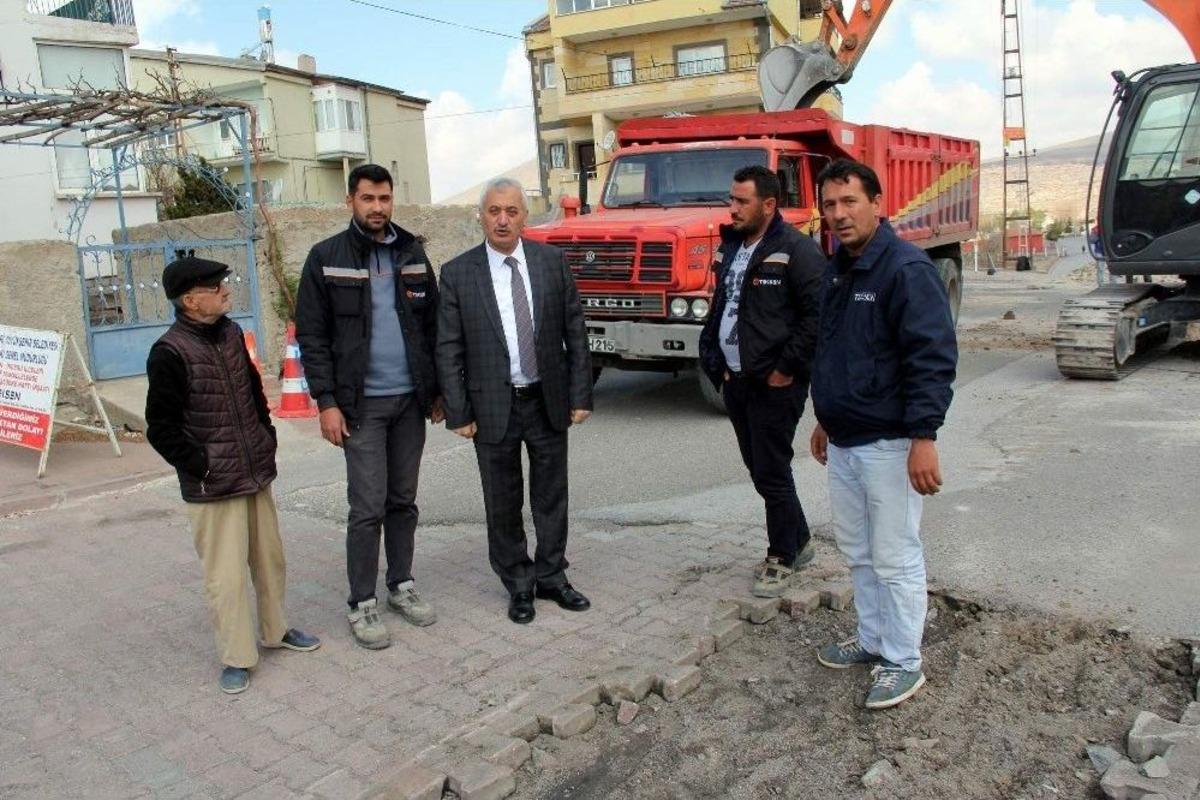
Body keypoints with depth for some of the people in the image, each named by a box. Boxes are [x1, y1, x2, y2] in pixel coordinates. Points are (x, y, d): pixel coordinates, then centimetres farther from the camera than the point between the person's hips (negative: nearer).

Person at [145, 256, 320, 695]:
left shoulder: (231, 334, 6)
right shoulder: (170, 353, -15)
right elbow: (161, 428, -13)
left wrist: (267, 439, 13)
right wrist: (202, 466, -13)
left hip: (257, 475, 7)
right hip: (212, 488, -7)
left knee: (270, 557, 17)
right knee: (226, 573, -1)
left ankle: (275, 629, 36)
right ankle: (235, 657, 16)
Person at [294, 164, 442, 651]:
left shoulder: (412, 253, 9)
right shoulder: (326, 258, -2)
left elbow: (432, 325, 12)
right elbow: (311, 336, -3)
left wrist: (437, 389, 8)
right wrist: (326, 401, -10)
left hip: (411, 400, 4)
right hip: (362, 404, -4)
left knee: (403, 500, 12)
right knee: (368, 507, -3)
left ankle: (402, 585, 27)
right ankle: (361, 605, 10)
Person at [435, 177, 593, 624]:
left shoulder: (553, 262, 0)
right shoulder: (458, 273, -4)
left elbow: (575, 332, 3)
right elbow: (448, 350, -4)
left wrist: (580, 396, -1)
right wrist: (458, 413, -7)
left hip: (549, 402, 2)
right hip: (493, 406, -1)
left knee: (552, 496, 13)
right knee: (503, 503, 9)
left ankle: (551, 578, 30)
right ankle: (518, 585, 26)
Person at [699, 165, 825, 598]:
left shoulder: (796, 250, -13)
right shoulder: (729, 247, 13)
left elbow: (818, 315, -18)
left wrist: (787, 368, -17)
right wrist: (716, 361, 12)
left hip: (775, 384, -8)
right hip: (736, 381, 8)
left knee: (771, 472, -1)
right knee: (759, 469, 16)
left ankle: (783, 557, 16)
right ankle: (798, 541, 32)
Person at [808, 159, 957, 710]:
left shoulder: (906, 268, -15)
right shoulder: (837, 270, 12)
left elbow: (933, 357, -20)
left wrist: (923, 438, -24)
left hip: (888, 444, -9)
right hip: (843, 442, 9)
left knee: (895, 557, 2)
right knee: (857, 551, 18)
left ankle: (903, 663, 17)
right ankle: (872, 639, 34)